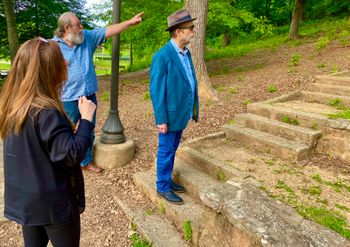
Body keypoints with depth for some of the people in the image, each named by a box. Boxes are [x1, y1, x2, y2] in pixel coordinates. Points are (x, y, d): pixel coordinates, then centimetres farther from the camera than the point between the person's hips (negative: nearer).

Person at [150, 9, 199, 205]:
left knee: (172, 150, 20)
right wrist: (161, 120, -17)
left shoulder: (186, 52, 7)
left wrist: (194, 108, 8)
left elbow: (191, 82, 9)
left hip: (182, 113, 8)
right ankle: (163, 187, 25)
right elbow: (156, 90, -18)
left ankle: (167, 180, 37)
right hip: (170, 115, -8)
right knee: (166, 152, 7)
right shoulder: (162, 56, -18)